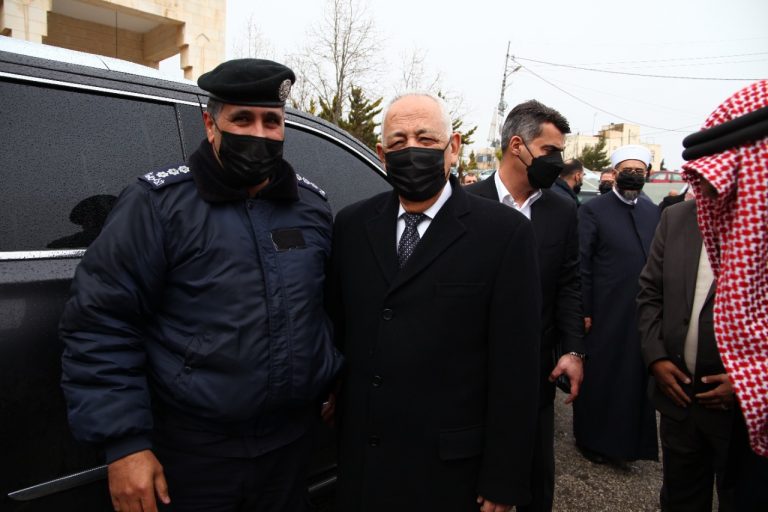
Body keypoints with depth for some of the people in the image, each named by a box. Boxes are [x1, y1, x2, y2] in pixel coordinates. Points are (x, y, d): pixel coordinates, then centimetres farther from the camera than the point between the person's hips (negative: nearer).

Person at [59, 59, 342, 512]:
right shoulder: (159, 203, -11)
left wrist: (331, 385, 12)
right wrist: (124, 441, -14)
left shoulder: (312, 205, 3)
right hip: (192, 451, -3)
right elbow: (101, 325, -12)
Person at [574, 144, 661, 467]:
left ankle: (624, 440, 30)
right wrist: (583, 312, -11)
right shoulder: (593, 211, -6)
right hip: (603, 313, -4)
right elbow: (581, 266, -9)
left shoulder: (654, 213, 8)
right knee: (597, 377, 8)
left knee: (635, 377, 12)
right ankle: (592, 439, 27)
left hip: (642, 313, 5)